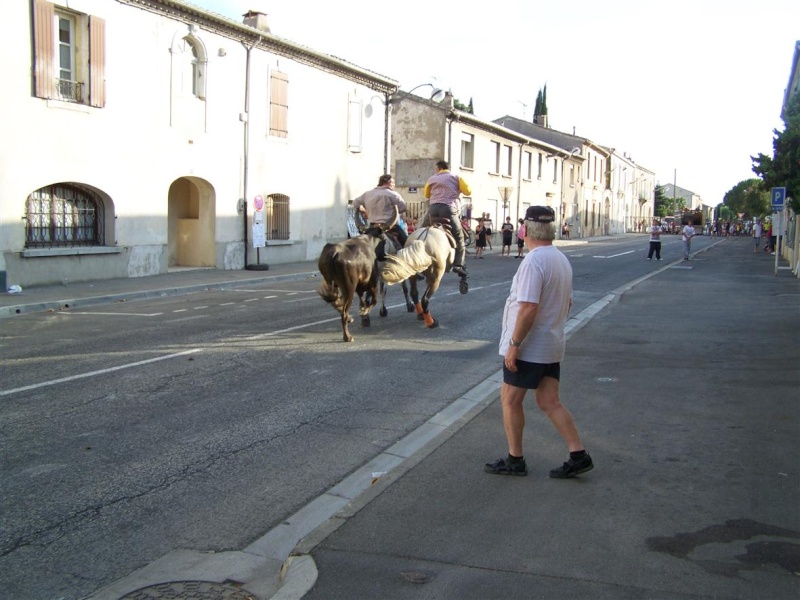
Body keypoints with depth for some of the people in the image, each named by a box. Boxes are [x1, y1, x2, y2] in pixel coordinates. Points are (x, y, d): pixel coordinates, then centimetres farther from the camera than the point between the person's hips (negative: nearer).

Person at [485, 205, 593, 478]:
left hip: (528, 348, -9)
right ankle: (578, 455, 10)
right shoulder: (561, 259, 9)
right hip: (553, 346, 9)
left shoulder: (533, 261, -20)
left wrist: (514, 344, -21)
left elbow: (529, 308, -27)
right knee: (549, 402, 13)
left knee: (510, 400, 6)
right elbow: (567, 303, 19)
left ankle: (515, 460, 14)